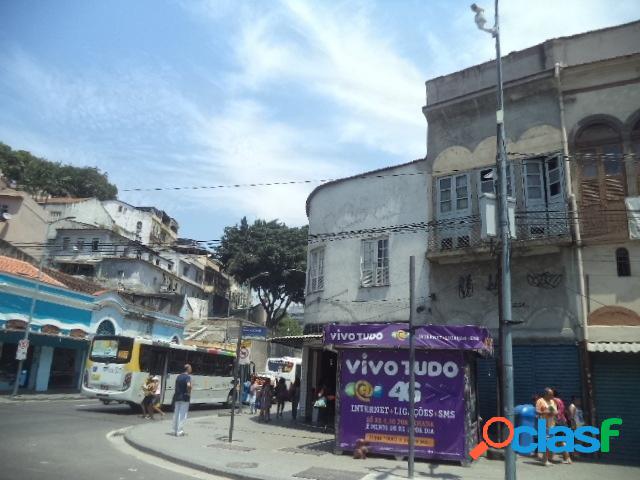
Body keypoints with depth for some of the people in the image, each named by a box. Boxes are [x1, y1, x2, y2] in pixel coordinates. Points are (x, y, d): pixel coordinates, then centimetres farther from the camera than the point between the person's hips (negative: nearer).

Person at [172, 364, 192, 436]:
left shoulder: (179, 376, 13)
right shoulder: (188, 377, -12)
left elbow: (176, 387, 16)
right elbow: (188, 385, -29)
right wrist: (189, 392, -14)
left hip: (177, 397, 7)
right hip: (184, 398, -7)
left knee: (176, 414, 13)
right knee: (182, 415, -2)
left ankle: (175, 430, 20)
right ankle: (179, 431, -1)